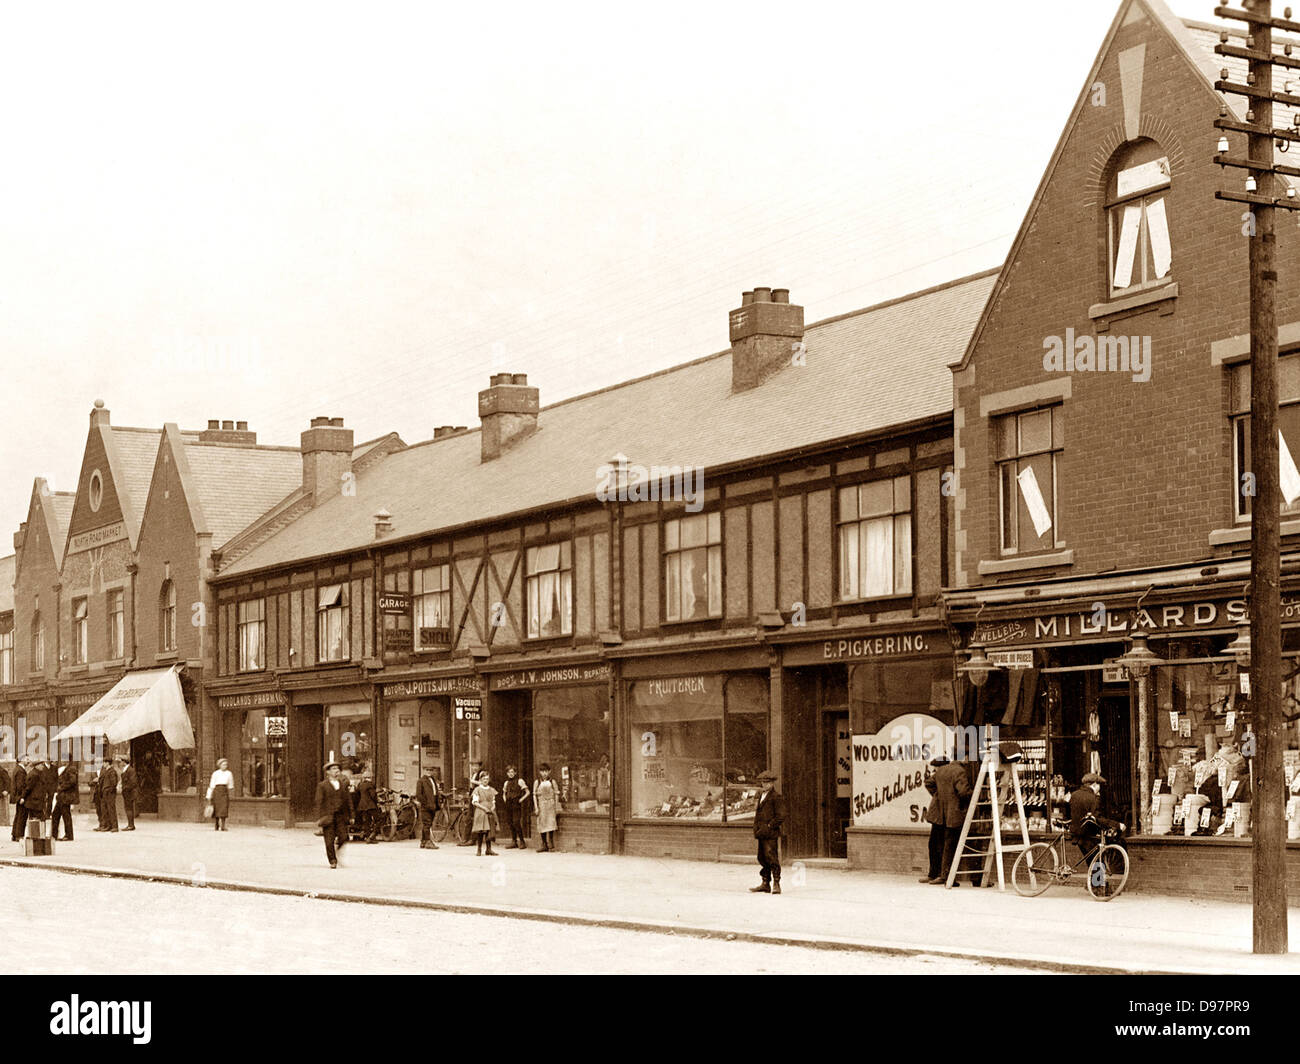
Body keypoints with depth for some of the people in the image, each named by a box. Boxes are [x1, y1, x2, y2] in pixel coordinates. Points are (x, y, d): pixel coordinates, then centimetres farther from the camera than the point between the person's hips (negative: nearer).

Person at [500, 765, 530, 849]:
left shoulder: (519, 781, -2)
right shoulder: (506, 783, 15)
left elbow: (527, 792, -2)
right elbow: (504, 793, 30)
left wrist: (521, 799, -9)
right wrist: (505, 799, 13)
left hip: (517, 805, -6)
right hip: (508, 805, 6)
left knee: (516, 822, -13)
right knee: (510, 822, 4)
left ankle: (522, 842, -7)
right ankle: (514, 842, 11)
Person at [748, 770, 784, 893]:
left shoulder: (775, 797, -7)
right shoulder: (761, 796, 19)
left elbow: (781, 815, -12)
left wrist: (770, 826, -13)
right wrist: (757, 828, 17)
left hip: (771, 834, -9)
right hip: (762, 833, 9)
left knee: (772, 858, -11)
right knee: (762, 858, 10)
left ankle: (776, 884, -8)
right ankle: (765, 884, 16)